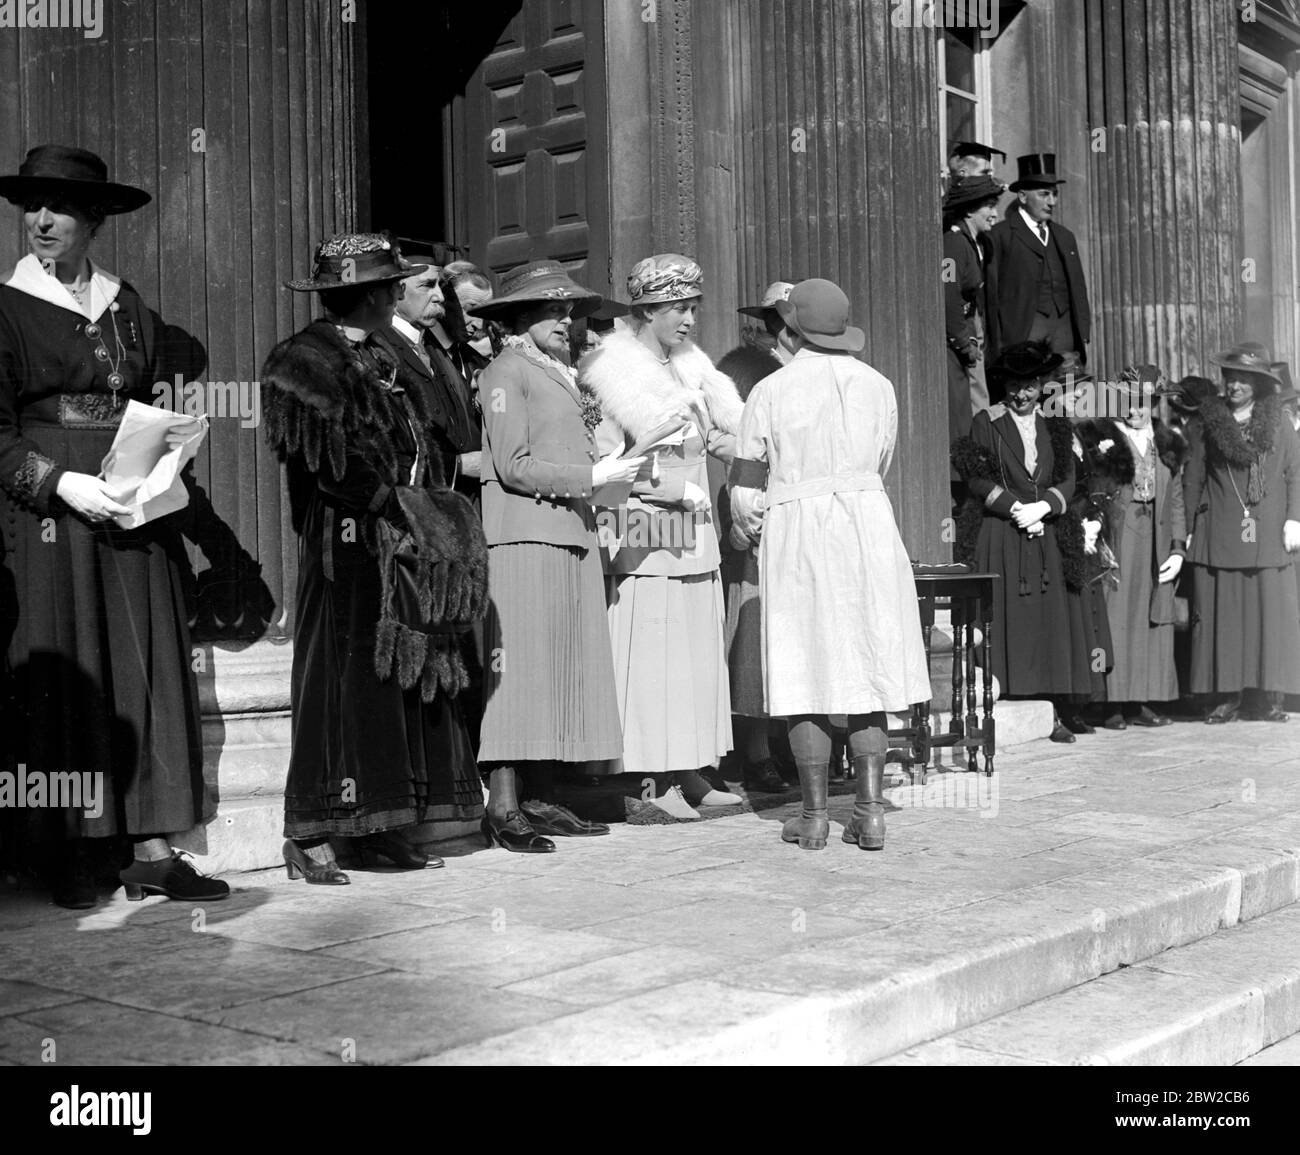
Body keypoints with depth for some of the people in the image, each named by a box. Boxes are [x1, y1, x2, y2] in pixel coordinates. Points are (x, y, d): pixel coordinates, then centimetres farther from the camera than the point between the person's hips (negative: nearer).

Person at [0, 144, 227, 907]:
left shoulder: (130, 309, 11)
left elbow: (186, 362, 22)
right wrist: (61, 481, -18)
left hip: (135, 512, 4)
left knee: (151, 669, 1)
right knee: (62, 678, -2)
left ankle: (153, 850, 5)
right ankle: (71, 858, 4)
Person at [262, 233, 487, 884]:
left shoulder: (383, 359, 20)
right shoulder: (303, 361, -6)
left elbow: (416, 451, 20)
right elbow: (326, 461, -16)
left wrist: (431, 509, 4)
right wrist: (398, 504, -18)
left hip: (402, 540, 8)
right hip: (347, 543, -8)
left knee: (408, 673, 7)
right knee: (342, 678, -8)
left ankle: (377, 826, 13)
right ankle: (307, 836, -1)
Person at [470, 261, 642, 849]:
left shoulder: (563, 375, 23)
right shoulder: (505, 371, -4)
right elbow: (514, 467, -12)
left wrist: (612, 473, 8)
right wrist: (593, 476, -11)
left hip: (570, 536, 9)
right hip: (524, 536, -9)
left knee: (564, 663, 7)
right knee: (517, 664, -9)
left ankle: (540, 799, 12)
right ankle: (502, 806, -7)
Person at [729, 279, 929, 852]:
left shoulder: (770, 391, -3)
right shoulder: (877, 386, 6)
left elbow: (745, 494, -2)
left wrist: (753, 524, 19)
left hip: (794, 530, -2)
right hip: (867, 525, 3)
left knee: (805, 675, 4)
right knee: (866, 670, 7)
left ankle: (814, 814, 7)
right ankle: (870, 810, 4)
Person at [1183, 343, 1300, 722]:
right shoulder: (1209, 423, 8)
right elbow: (1192, 480, 7)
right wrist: (1190, 529, 1)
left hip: (1268, 537, 0)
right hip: (1219, 537, 0)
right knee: (1222, 615, -2)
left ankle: (1264, 698, 4)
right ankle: (1226, 696, 2)